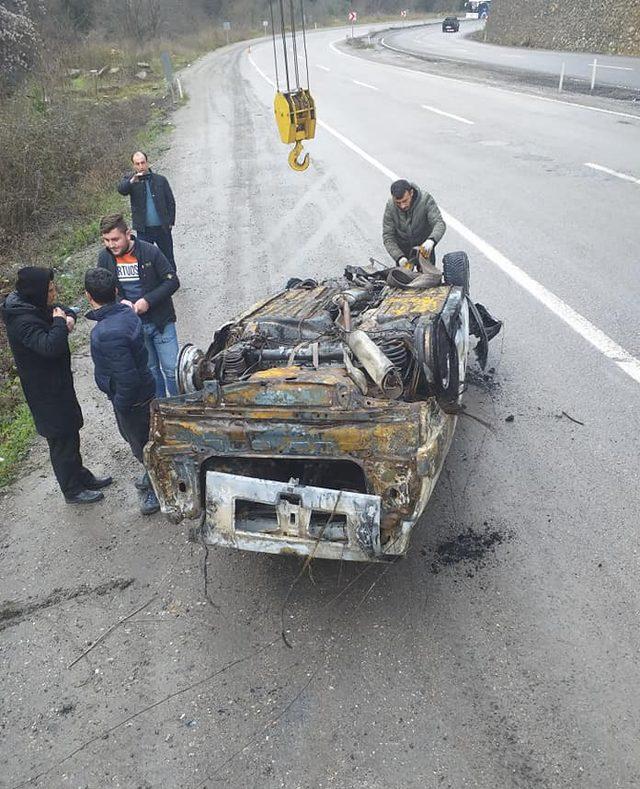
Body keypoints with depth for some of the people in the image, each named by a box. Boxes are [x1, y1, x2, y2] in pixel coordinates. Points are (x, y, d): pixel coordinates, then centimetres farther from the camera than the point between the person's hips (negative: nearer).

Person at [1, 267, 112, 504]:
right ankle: (73, 491, 23)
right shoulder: (22, 322, -28)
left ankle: (81, 477, 40)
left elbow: (63, 309, 15)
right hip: (46, 392, -9)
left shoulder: (36, 307, 0)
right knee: (62, 440, 6)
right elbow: (50, 346, -41)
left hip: (58, 382, 10)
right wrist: (60, 323, -25)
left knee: (70, 433, 23)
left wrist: (68, 318, -8)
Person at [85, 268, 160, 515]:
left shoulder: (108, 333, -34)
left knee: (140, 443, 12)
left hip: (131, 400, -9)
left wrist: (120, 405, -17)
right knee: (135, 437, 28)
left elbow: (127, 379, -32)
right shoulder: (126, 311, -6)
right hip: (142, 389, 9)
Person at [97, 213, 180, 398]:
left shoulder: (150, 252, -15)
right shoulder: (104, 258, -3)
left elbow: (172, 281, -12)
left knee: (172, 369, 1)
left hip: (160, 321, -3)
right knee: (149, 370, 17)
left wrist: (147, 301, -22)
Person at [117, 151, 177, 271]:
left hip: (162, 228, 1)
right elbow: (121, 189, -20)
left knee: (169, 260, 11)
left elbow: (171, 201, 7)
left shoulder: (160, 180, 2)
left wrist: (170, 222, 0)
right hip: (143, 230, -1)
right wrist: (132, 181, -39)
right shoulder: (129, 178, 1)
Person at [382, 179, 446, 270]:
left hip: (425, 246, -1)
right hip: (402, 249, 1)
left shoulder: (425, 199, -24)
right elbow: (387, 237, -17)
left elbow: (439, 223, -29)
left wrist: (431, 240, -50)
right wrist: (399, 257, -31)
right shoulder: (390, 206, -20)